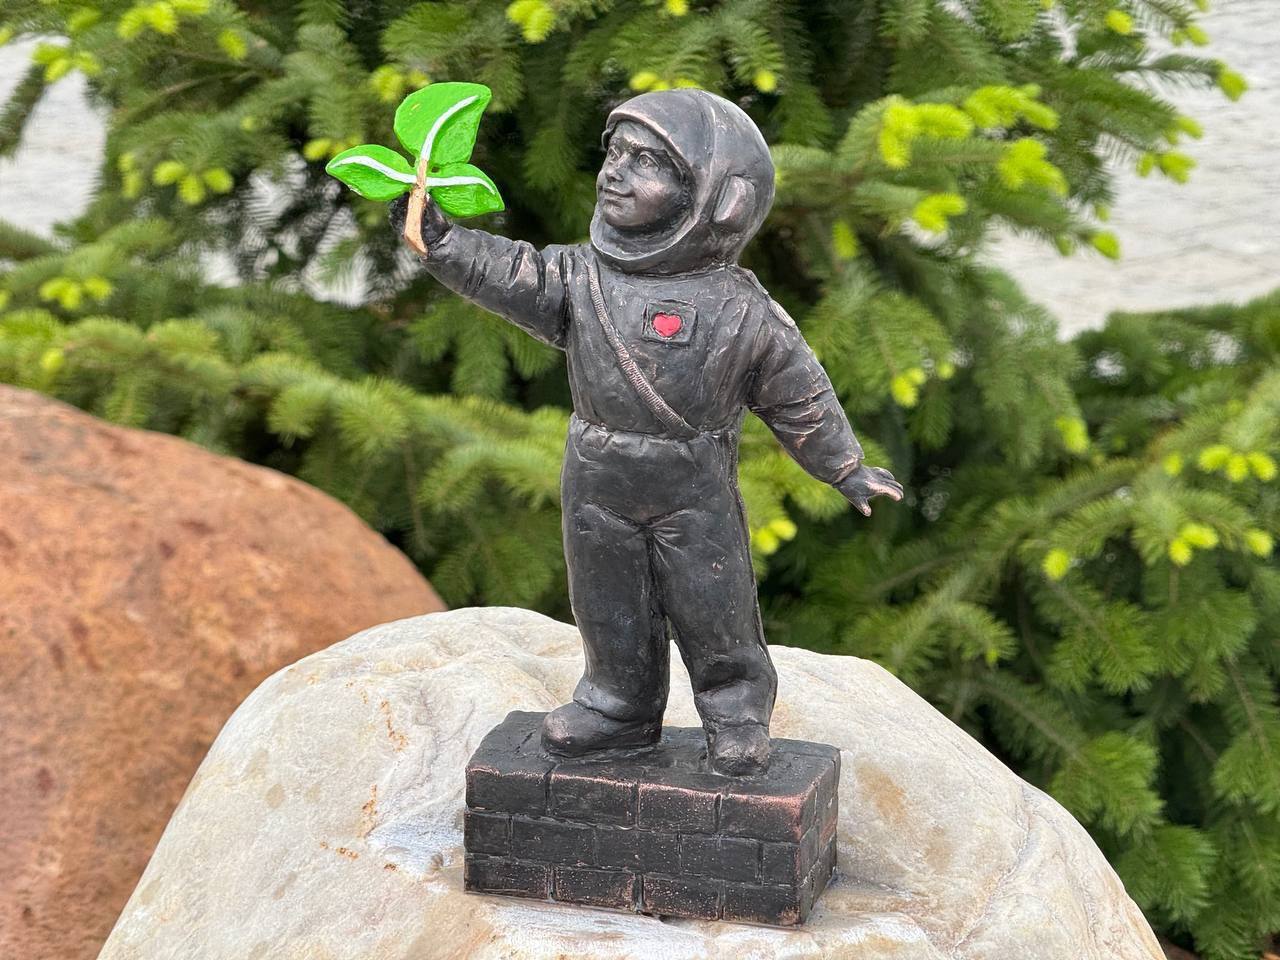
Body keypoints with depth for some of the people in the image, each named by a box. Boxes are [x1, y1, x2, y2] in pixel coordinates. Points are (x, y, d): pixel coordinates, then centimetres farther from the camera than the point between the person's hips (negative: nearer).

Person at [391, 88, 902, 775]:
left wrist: (847, 469, 2)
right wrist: (436, 235, -25)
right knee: (611, 613, 16)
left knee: (714, 615, 8)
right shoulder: (581, 276, -4)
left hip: (694, 503, -3)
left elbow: (798, 396, -3)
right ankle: (619, 706, 35)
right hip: (599, 492, 3)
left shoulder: (741, 310, -12)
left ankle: (737, 715, 27)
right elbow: (504, 275, -11)